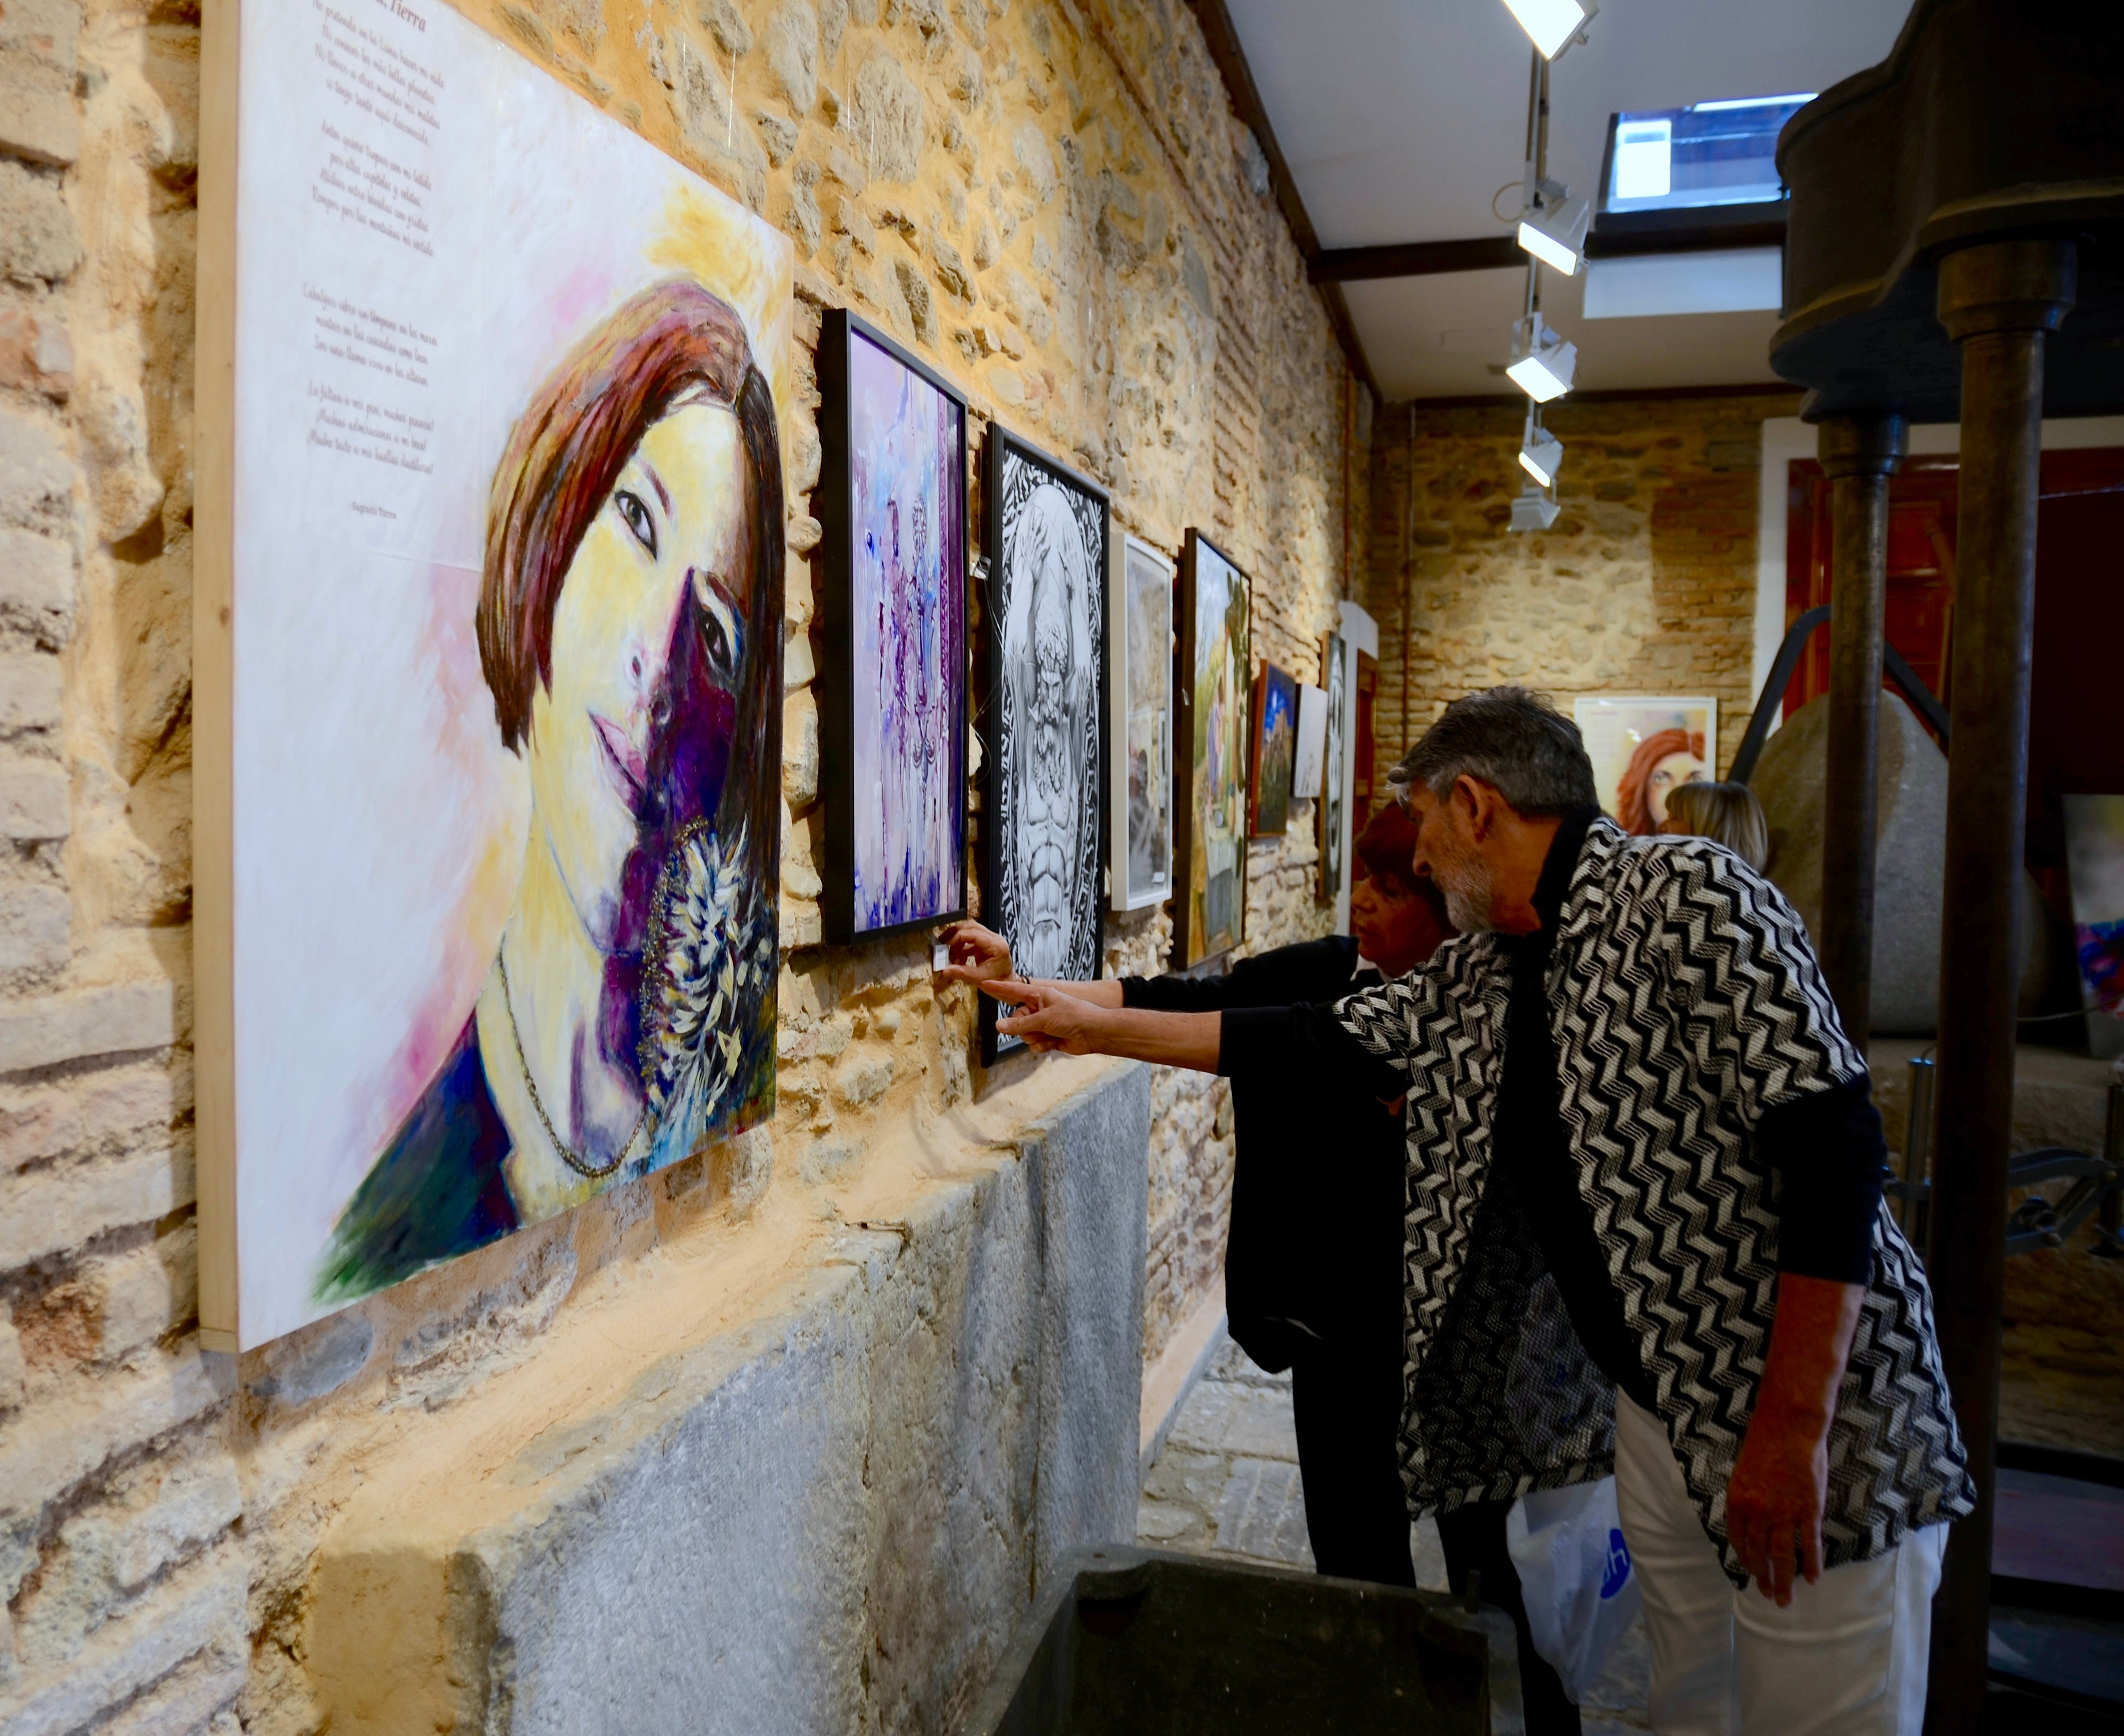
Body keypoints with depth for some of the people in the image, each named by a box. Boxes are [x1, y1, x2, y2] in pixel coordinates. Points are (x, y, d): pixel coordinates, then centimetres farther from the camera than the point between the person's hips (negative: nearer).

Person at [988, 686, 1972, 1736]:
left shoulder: (1683, 896, -16)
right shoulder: (1476, 978, 7)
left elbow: (1833, 1148, -22)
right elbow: (1314, 1042, 13)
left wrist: (1791, 1431, -23)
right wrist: (1092, 1027, 16)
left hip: (1815, 1412, -7)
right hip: (1654, 1412, 7)